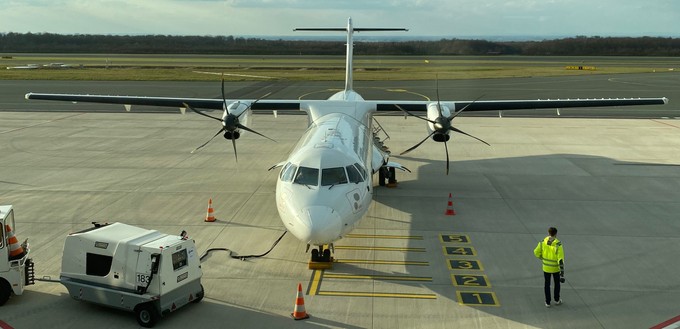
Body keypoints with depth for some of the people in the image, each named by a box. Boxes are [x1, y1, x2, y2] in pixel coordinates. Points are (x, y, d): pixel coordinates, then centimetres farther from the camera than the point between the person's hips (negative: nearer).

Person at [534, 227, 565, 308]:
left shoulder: (543, 242, -13)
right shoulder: (558, 245, -21)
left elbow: (536, 252, -1)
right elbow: (560, 260, -23)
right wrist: (562, 273, -20)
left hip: (546, 267, 2)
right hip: (555, 267, -2)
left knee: (547, 284, 16)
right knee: (557, 283, 22)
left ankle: (547, 302, 22)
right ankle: (557, 300, 36)